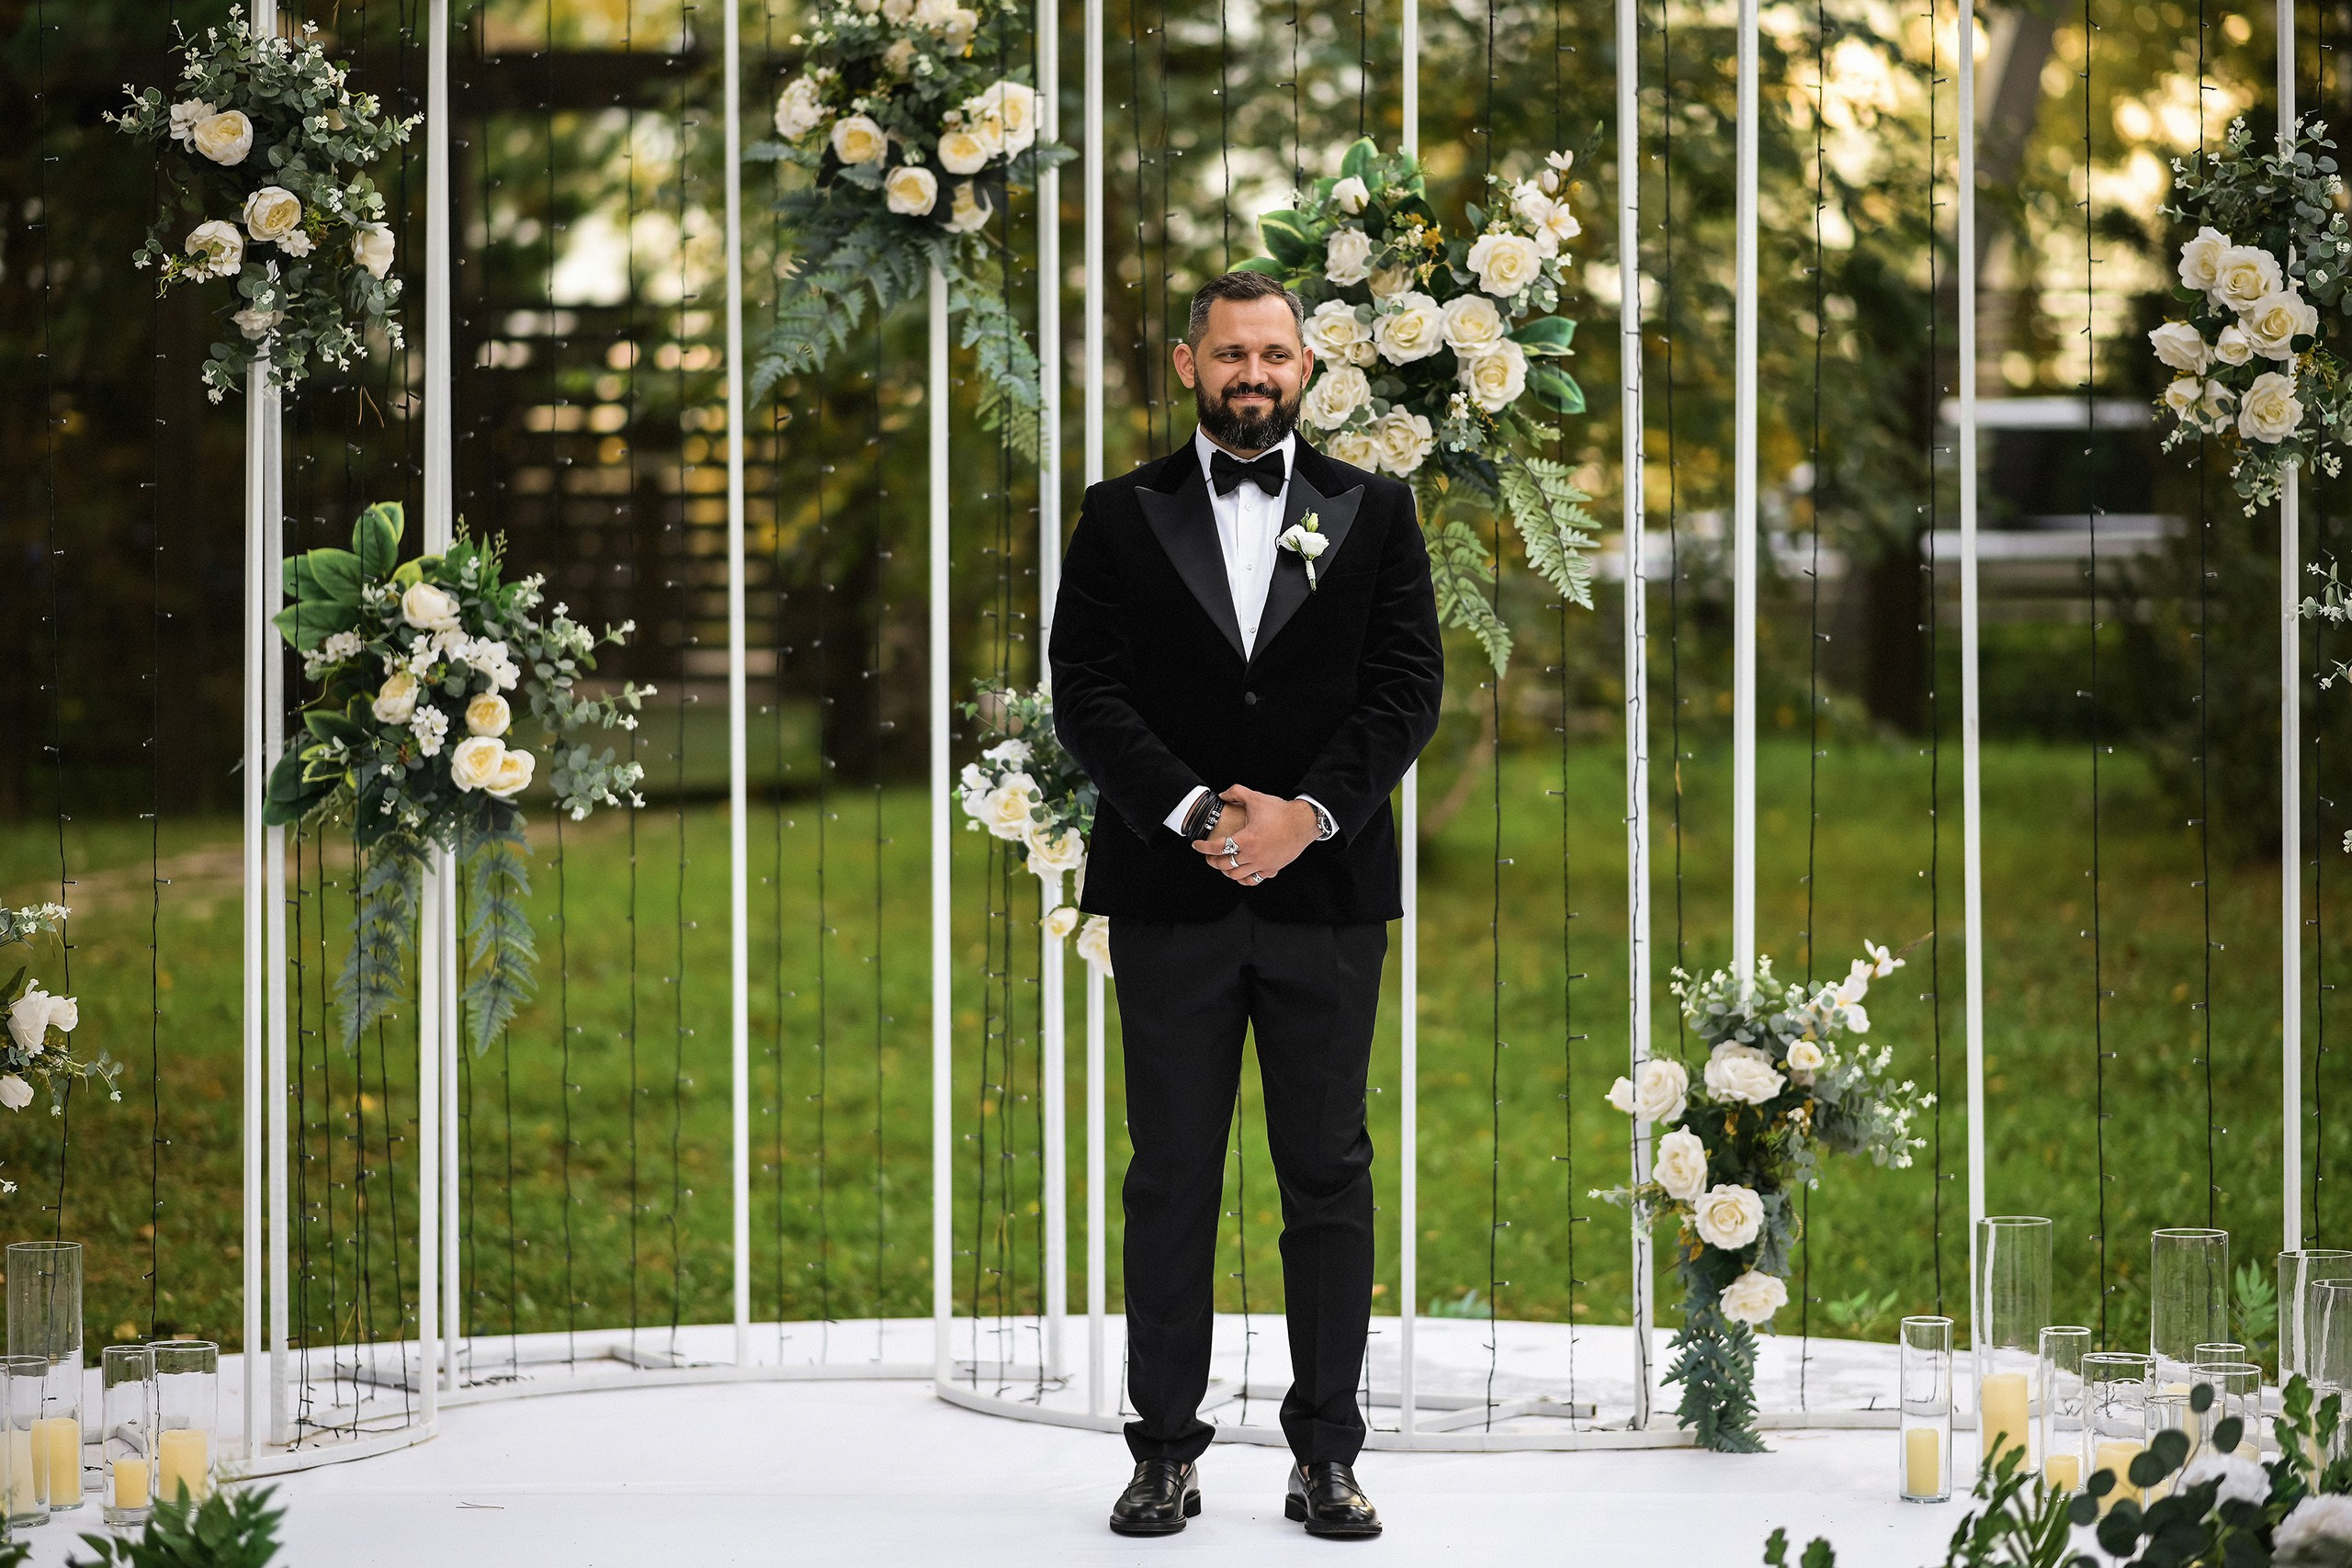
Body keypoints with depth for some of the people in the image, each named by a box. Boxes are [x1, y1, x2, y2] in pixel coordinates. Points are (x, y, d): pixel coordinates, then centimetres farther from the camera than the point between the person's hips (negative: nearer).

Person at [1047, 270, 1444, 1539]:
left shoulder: (1373, 512, 9)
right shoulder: (1122, 518, 8)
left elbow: (1408, 685, 1)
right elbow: (1086, 693, -1)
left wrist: (1306, 814, -12)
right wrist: (1195, 814, -13)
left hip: (1326, 890, 0)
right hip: (1170, 896, 0)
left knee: (1328, 1173, 2)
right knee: (1171, 1178, 2)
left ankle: (1325, 1455, 7)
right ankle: (1167, 1451, 7)